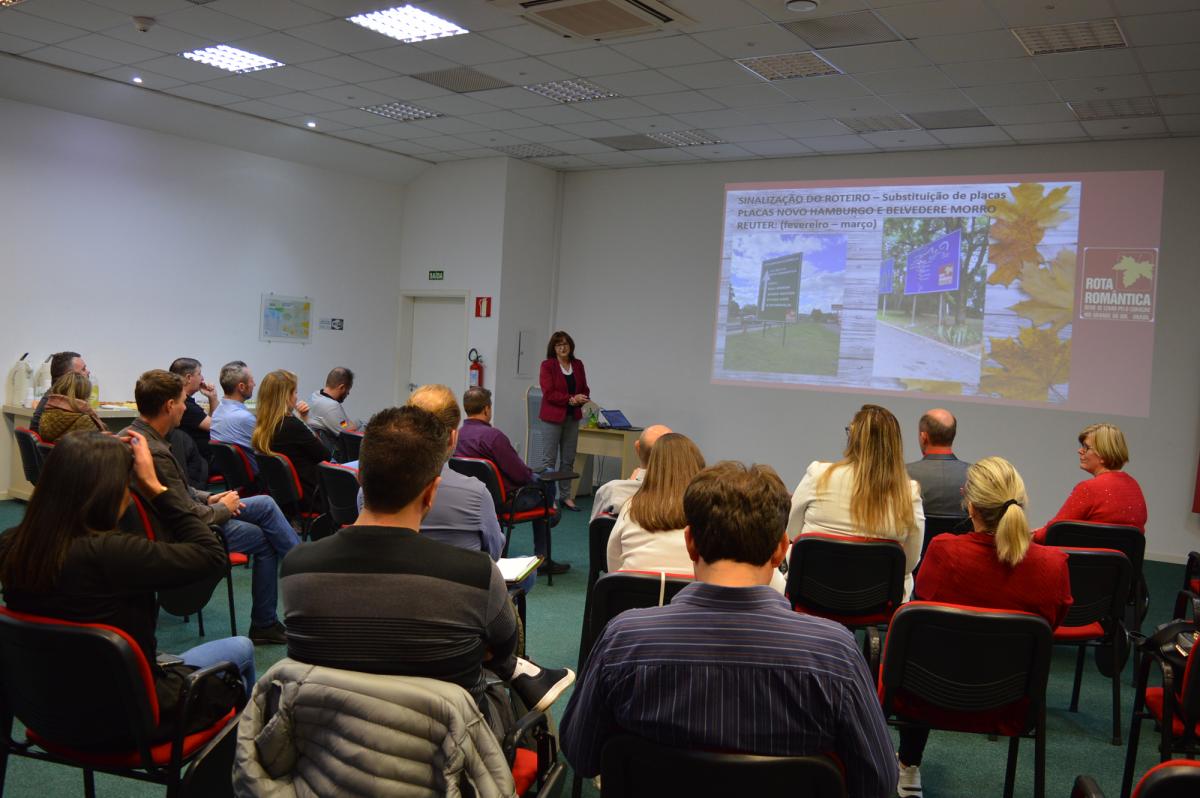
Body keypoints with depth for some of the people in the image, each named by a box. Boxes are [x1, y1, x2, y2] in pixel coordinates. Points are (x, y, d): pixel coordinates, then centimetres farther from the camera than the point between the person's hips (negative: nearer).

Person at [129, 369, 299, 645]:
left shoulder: (135, 435, 1)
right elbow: (191, 516, -25)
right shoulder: (154, 452, -30)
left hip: (173, 519, 10)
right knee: (264, 538, 1)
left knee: (265, 504, 9)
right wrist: (224, 508, -7)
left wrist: (208, 498, 5)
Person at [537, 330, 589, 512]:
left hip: (572, 417, 5)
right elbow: (549, 393, -12)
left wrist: (583, 399, -9)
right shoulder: (547, 365, -5)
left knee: (568, 459, 9)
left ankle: (566, 496, 18)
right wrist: (571, 399, -19)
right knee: (549, 459, -3)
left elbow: (585, 389, 13)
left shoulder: (578, 365, 9)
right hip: (552, 417, -5)